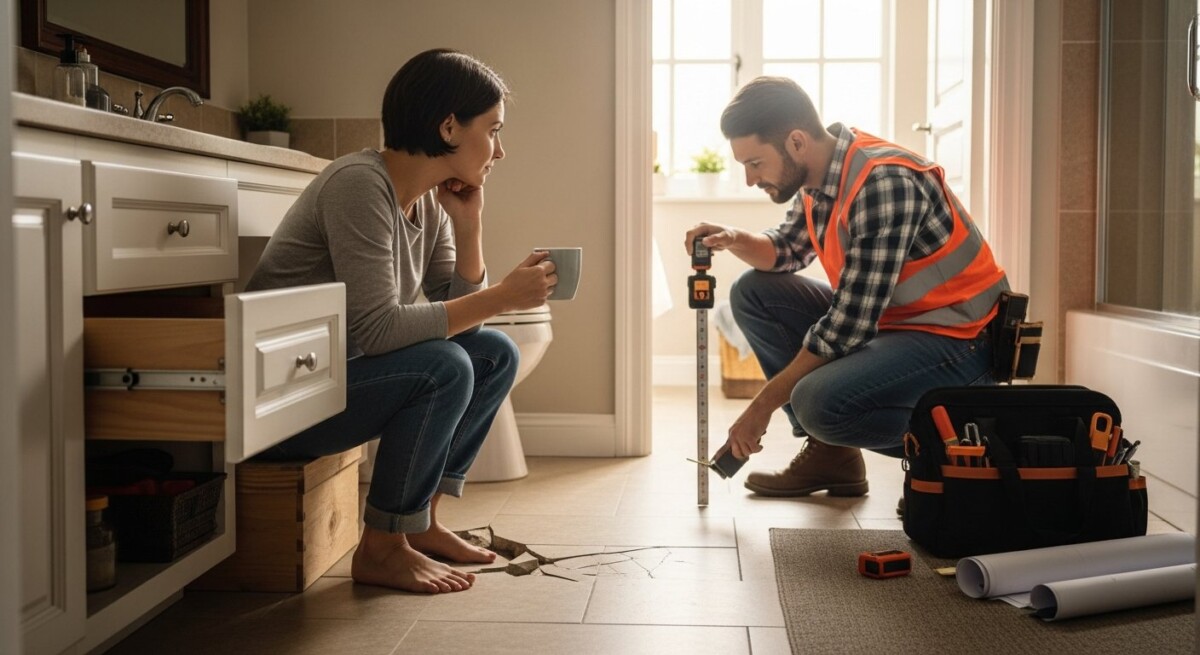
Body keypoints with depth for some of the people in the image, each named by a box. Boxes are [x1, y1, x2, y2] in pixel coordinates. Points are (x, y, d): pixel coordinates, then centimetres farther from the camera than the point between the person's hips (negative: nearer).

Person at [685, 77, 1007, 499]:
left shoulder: (884, 182, -26)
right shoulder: (817, 176, 0)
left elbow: (849, 325, -26)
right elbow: (788, 249, 19)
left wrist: (764, 404, -17)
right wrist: (735, 241, -5)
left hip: (958, 339, -9)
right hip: (886, 321, 9)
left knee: (820, 403, -31)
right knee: (753, 294, 5)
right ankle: (829, 453, 6)